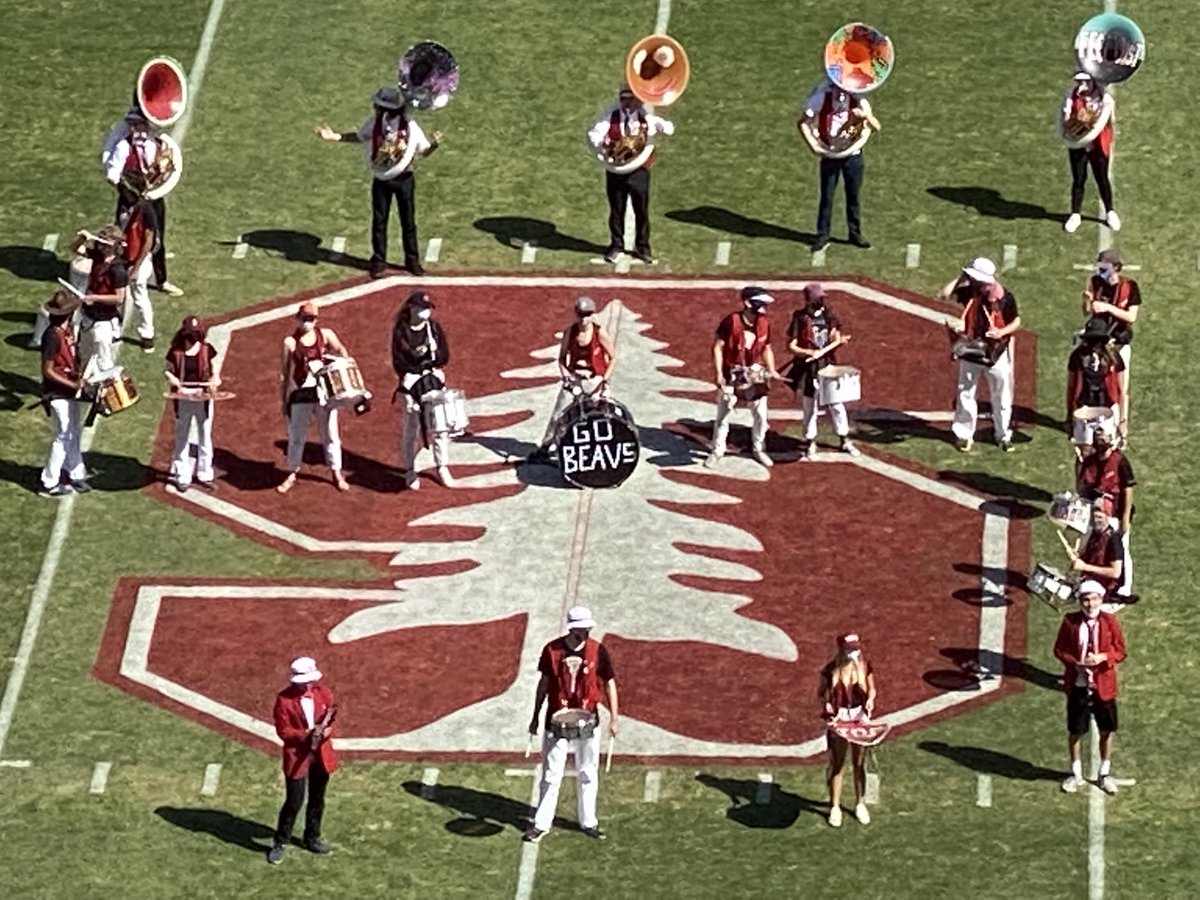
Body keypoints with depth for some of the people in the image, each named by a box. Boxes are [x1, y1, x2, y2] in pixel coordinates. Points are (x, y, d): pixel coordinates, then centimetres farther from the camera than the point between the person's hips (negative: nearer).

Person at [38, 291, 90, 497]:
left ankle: (76, 474, 34)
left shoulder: (68, 330, 1)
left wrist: (79, 376, 3)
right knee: (64, 436, 0)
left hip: (71, 392, 9)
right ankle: (49, 484, 10)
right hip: (58, 393, -9)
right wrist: (73, 385, -22)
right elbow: (48, 371, -23)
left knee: (75, 432, 19)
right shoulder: (52, 336, -25)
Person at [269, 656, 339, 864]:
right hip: (297, 755, -4)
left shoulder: (323, 693, -2)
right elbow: (283, 731, -12)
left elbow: (330, 720, 5)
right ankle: (280, 843, 13)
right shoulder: (284, 699, -14)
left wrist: (327, 730, -18)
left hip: (321, 754, 4)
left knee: (317, 800, 17)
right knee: (294, 802, -3)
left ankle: (312, 838, 35)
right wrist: (306, 735, -26)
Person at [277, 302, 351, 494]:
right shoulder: (290, 342, -2)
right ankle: (291, 475, 22)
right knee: (296, 436, 9)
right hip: (300, 394, 0)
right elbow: (284, 373, 2)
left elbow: (339, 349, -10)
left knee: (330, 434, 11)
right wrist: (283, 400, 2)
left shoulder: (325, 335, 0)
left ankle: (337, 474, 23)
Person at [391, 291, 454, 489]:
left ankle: (442, 468, 14)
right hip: (411, 383, -3)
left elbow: (444, 356, 3)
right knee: (411, 428, 1)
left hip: (434, 381, 3)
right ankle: (410, 471, 12)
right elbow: (399, 362, -5)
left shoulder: (434, 328, 5)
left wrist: (425, 355, -12)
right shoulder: (401, 331, -3)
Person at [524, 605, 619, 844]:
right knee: (551, 775, 2)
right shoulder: (553, 650, -7)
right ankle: (541, 824, 9)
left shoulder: (597, 650, -6)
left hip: (588, 723, 1)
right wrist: (535, 717, 9)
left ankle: (588, 822, 21)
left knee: (588, 774, 9)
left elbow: (609, 683, 1)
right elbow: (544, 683, 5)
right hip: (557, 723, -1)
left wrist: (614, 719, -5)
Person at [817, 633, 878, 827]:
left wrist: (870, 700, -10)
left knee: (859, 763, 12)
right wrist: (826, 704, -21)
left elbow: (871, 689, 11)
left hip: (860, 718, 2)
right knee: (836, 763, 5)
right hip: (839, 719, -2)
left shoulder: (865, 667, -1)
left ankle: (860, 804, 27)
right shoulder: (831, 670, -10)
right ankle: (835, 807, 16)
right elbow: (821, 692, -1)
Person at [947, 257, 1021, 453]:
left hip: (996, 354, -2)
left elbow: (1016, 322, -7)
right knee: (965, 393, 11)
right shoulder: (970, 292, -14)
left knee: (1001, 396, 11)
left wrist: (1002, 332, -26)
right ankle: (964, 434, 25)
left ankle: (1004, 436, 27)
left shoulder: (1004, 297, -20)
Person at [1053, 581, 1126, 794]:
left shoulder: (1109, 621, -6)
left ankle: (1104, 773, 27)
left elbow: (1120, 650, -1)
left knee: (1106, 730, 10)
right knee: (1075, 731, 9)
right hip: (1078, 685, 0)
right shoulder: (1070, 621, -6)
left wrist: (1103, 658, -21)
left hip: (1103, 685, 0)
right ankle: (1076, 773, 27)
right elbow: (1059, 649, 0)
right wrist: (1075, 663, -17)